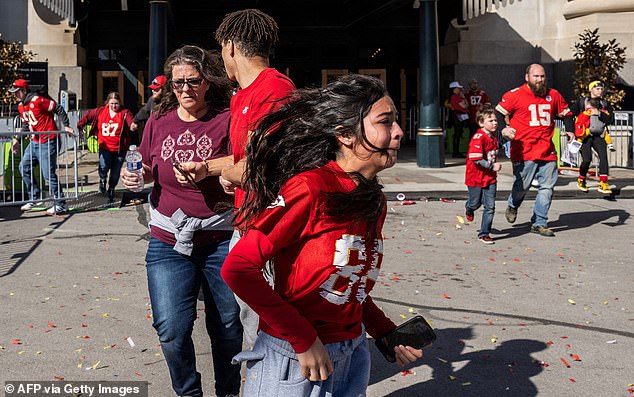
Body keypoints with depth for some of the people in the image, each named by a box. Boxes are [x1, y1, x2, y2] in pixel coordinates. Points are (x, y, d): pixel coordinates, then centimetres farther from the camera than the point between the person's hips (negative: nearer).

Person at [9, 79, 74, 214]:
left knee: (48, 173, -9)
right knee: (24, 167, 11)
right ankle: (34, 198, 22)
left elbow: (58, 109, -15)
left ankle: (60, 204, -1)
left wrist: (66, 126, -18)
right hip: (34, 142, 10)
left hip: (47, 143, -9)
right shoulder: (21, 106, 12)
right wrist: (18, 140, 18)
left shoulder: (38, 100, -17)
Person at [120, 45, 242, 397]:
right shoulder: (159, 121, 5)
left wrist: (202, 171, -24)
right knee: (171, 329, -4)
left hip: (220, 241, -2)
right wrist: (134, 176, -3)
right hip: (168, 240, 2)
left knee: (227, 325, 10)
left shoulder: (227, 120, -5)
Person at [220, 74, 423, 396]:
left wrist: (388, 334, 3)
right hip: (292, 364, -7)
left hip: (352, 358, 7)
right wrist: (302, 340, -20)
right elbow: (238, 268, -22)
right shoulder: (310, 187, -19)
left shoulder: (374, 203, 4)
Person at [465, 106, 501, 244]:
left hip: (490, 177, 6)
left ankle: (484, 234, 9)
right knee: (476, 203, 14)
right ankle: (469, 209, 52)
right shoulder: (478, 138, -21)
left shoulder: (494, 136, 5)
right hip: (476, 177, -6)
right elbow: (476, 159, -27)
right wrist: (492, 166, -25)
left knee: (490, 207, -1)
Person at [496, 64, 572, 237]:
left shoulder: (553, 95, 12)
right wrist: (505, 129, -16)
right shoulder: (515, 95, -3)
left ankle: (539, 223, 13)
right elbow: (498, 114, -1)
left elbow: (565, 113, 25)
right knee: (522, 186, 1)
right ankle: (513, 206, 36)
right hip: (524, 152, -4)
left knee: (547, 188, 2)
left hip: (548, 152, 5)